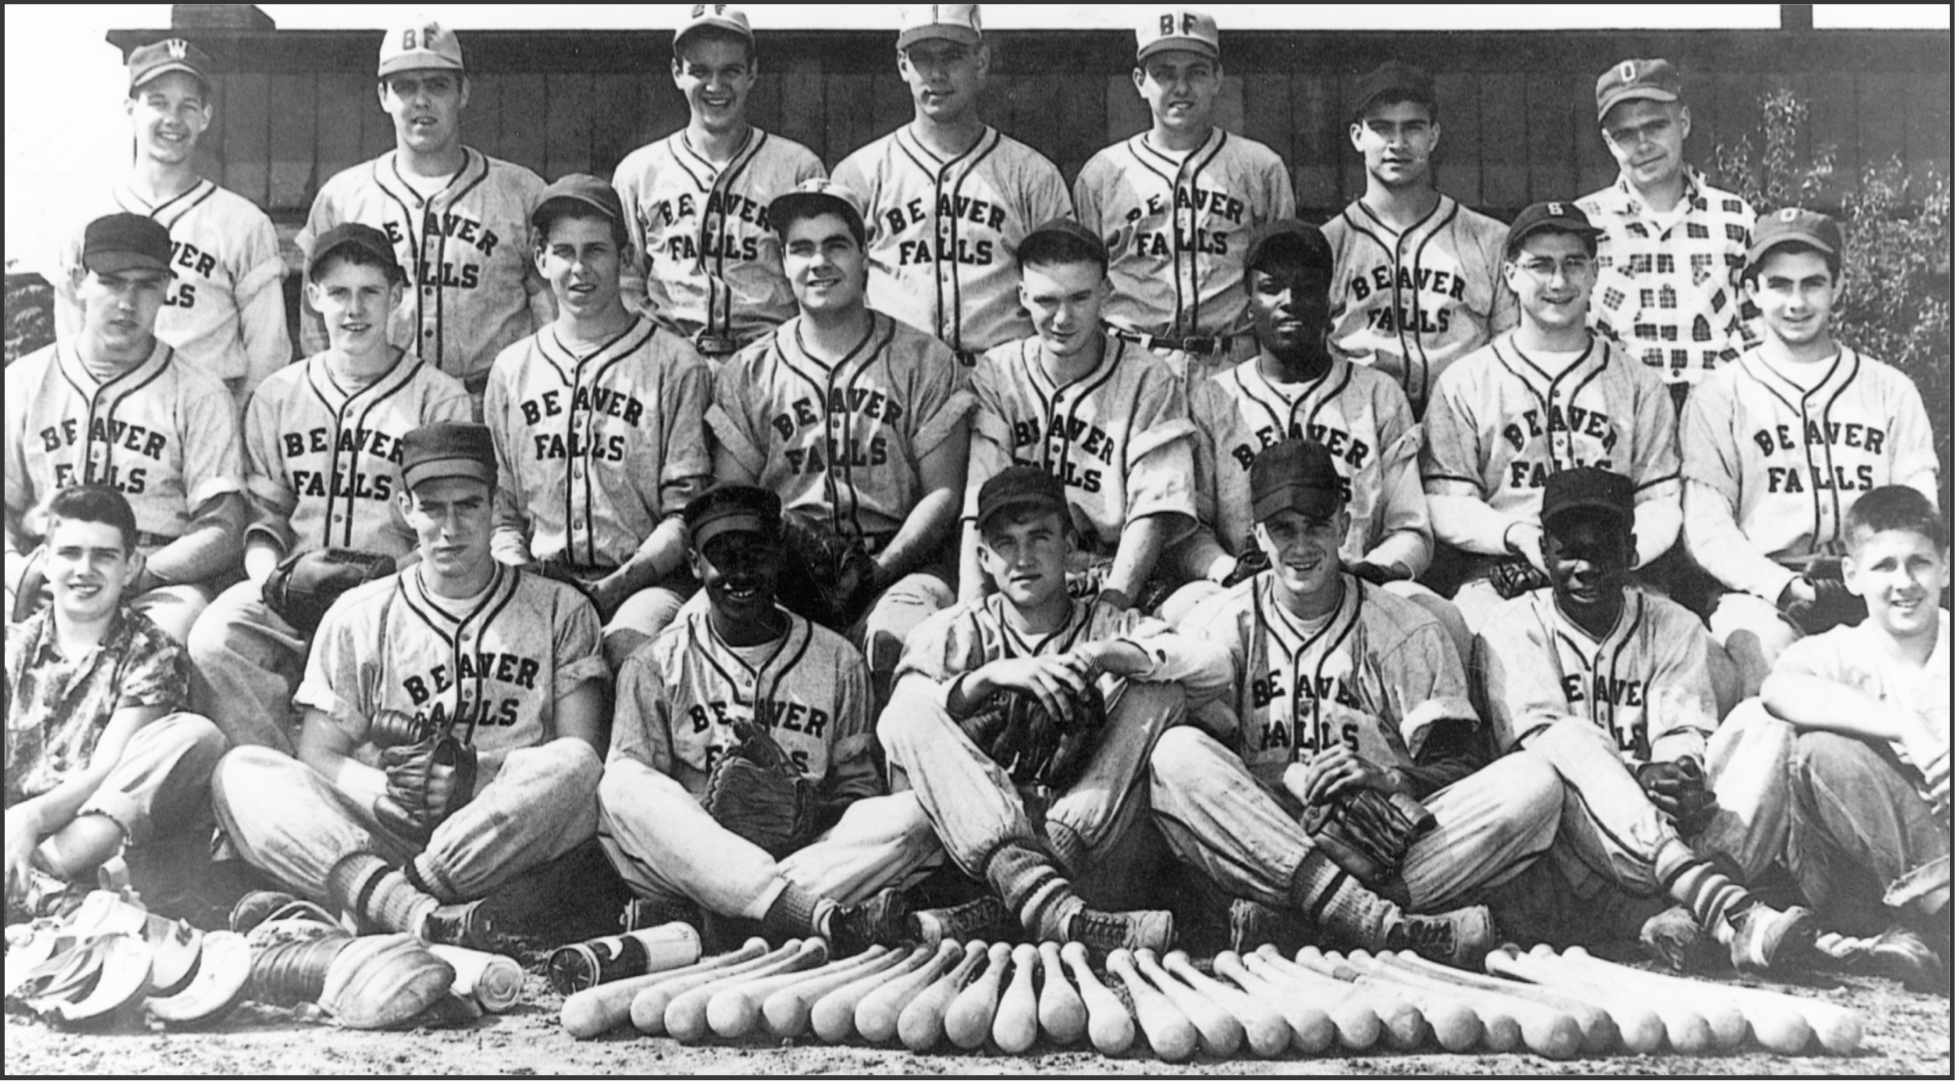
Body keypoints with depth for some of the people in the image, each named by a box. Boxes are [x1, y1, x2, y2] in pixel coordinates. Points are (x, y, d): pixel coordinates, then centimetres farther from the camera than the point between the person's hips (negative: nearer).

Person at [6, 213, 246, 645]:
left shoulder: (200, 397, 7)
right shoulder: (24, 382, 15)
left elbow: (221, 532, 0)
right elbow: (7, 510, 12)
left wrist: (132, 576, -16)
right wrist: (21, 572, -11)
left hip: (160, 581, -1)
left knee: (177, 619, -35)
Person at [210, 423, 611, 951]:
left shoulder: (560, 611, 13)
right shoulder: (358, 616, 17)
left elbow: (582, 759, 2)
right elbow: (318, 757, 8)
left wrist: (475, 785, -15)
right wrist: (389, 791, -14)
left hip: (512, 844, -1)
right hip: (382, 836, 2)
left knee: (572, 764, -31)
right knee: (240, 773, -21)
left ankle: (379, 897, -30)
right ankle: (432, 916, -43)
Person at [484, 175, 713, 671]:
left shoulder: (675, 366, 5)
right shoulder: (512, 369, 18)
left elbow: (685, 513, 0)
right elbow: (499, 510, 18)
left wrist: (619, 583, -14)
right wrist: (521, 575, -3)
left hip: (647, 578, -2)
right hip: (541, 580, 3)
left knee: (628, 644, -36)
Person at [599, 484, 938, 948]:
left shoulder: (839, 663, 13)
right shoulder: (657, 666, 10)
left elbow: (860, 795, 9)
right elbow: (628, 793, 0)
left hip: (803, 853, 1)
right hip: (692, 855, -1)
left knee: (913, 815, -24)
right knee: (620, 787, -29)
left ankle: (685, 918, -33)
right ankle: (820, 917, -42)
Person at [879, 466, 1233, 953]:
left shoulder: (1108, 625, 16)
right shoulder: (956, 633, 16)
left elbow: (1214, 666, -3)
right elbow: (899, 722, -4)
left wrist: (1104, 655, -14)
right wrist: (990, 676, -16)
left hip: (1094, 851, 1)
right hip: (979, 847, 0)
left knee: (1160, 687, -13)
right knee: (909, 710, -20)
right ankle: (1043, 901, -44)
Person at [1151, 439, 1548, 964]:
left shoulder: (1410, 633, 12)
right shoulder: (1218, 626, 11)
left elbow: (1464, 767, 3)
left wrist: (1389, 778, -17)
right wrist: (1293, 779, -17)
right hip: (1258, 854, -1)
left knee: (1535, 784, -20)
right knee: (1174, 752, -29)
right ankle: (1370, 918, -41)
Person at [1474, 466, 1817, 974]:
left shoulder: (1673, 627, 17)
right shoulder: (1512, 631, 8)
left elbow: (1683, 733, 1)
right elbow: (1541, 734, -9)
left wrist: (1680, 773, -24)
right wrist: (1636, 774, -26)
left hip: (1668, 827, 3)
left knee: (1765, 730, -17)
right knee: (1574, 749, -33)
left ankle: (1689, 914, -40)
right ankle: (1733, 916, -52)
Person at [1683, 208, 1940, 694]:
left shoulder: (1891, 391, 20)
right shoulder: (1718, 397, 12)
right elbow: (1706, 529, 1)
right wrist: (1784, 587, -15)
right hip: (1760, 590, -2)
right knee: (1767, 646, -35)